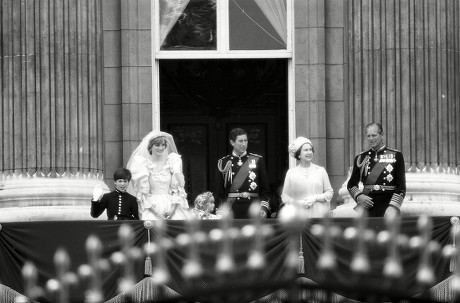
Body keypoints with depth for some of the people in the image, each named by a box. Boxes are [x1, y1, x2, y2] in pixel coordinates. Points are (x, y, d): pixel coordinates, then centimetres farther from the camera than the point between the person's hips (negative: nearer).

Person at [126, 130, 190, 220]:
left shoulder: (172, 161, 8)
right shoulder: (143, 164, 2)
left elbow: (178, 188, 6)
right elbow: (143, 193, -1)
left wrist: (173, 209, -7)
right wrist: (156, 213, -10)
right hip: (152, 208, -2)